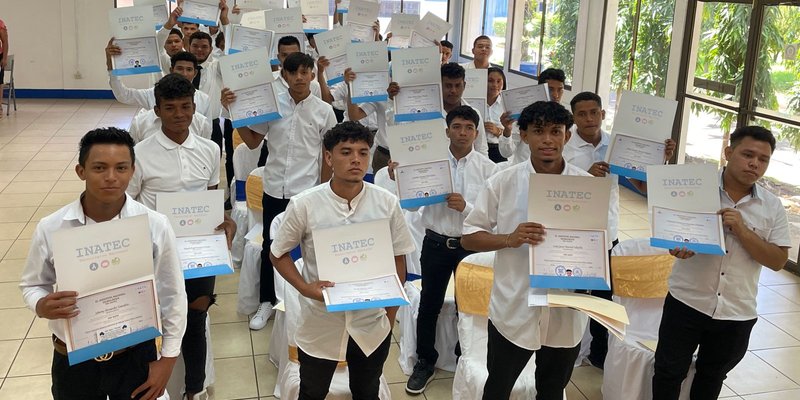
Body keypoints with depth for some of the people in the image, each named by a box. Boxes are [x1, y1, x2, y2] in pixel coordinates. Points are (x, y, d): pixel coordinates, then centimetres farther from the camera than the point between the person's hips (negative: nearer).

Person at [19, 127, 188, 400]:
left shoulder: (155, 226, -14)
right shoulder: (50, 229, -13)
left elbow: (173, 296, -5)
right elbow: (32, 284, 3)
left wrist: (167, 359, -1)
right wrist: (42, 306, -21)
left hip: (136, 355, -1)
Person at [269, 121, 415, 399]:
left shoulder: (387, 204, -9)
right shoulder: (303, 205, -14)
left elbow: (398, 260, 2)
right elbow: (278, 254, -1)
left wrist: (390, 316, 2)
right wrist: (305, 288, -17)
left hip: (372, 325, 1)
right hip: (320, 324, -1)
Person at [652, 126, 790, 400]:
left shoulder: (773, 207, -1)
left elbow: (778, 261, -5)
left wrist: (741, 230, -19)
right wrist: (676, 246, -24)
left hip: (737, 313, 2)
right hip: (687, 302, -2)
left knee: (712, 377, 21)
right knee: (669, 371, 9)